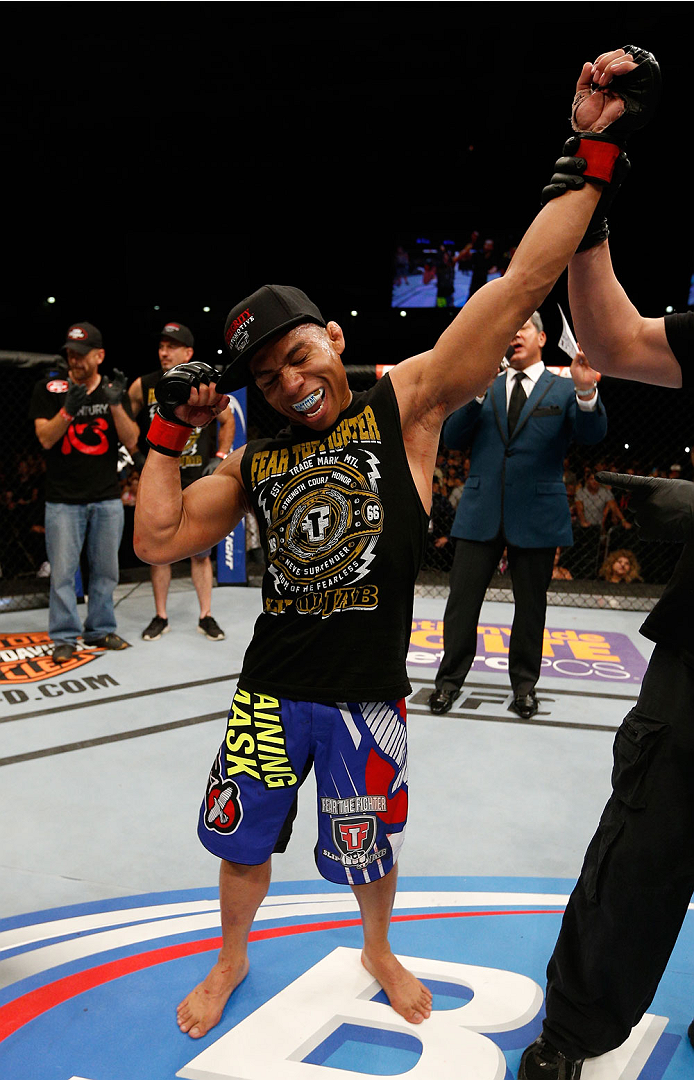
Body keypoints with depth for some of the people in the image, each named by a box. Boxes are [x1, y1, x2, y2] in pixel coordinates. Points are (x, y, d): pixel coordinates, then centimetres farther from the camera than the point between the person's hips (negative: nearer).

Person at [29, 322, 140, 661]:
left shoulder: (114, 388, 6)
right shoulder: (49, 389, 0)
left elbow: (131, 439, -1)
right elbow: (45, 439, -8)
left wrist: (115, 405, -18)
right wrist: (68, 410, -25)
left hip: (108, 499, 3)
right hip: (63, 499, -2)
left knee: (105, 570, 10)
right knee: (63, 571, -1)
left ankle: (100, 630, 23)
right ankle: (64, 636, 10)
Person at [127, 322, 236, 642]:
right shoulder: (144, 386, -1)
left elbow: (228, 421, 12)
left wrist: (220, 457, 2)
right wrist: (137, 455, 1)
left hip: (198, 483, 0)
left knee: (201, 552, 5)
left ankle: (206, 617, 15)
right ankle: (161, 617, 17)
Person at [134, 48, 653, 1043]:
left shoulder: (407, 402, -7)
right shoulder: (253, 459, 4)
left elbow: (524, 285, -14)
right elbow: (158, 541, 3)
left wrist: (594, 153, -18)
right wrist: (169, 431, -1)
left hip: (366, 697, -2)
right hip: (271, 689, 3)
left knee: (370, 852, 16)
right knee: (240, 839, 15)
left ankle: (379, 951, 48)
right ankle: (232, 960, 45)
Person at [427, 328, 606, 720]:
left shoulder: (563, 390, 5)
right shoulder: (485, 389, 13)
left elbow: (592, 433, -11)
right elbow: (452, 438, 3)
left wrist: (587, 392, -30)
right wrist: (476, 395, -11)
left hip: (537, 516, -1)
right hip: (481, 513, 2)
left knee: (530, 606, 9)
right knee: (462, 601, 4)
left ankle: (524, 684, 25)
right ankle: (450, 680, 18)